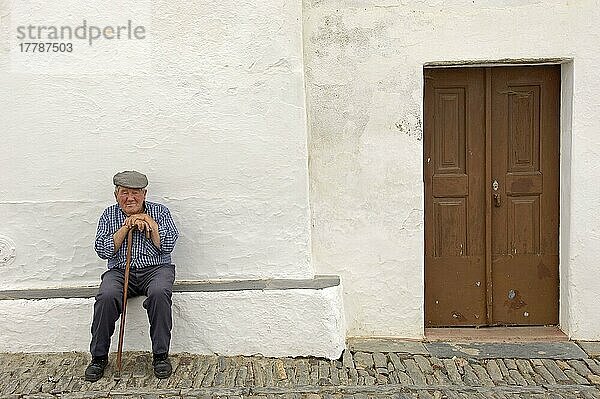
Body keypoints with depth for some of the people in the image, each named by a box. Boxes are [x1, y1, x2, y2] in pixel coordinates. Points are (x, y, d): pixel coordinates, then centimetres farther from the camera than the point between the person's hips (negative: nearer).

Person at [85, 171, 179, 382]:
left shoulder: (160, 211, 10)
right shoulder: (109, 215, 14)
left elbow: (167, 245, -3)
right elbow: (103, 250, 1)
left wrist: (148, 221, -6)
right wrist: (126, 226, -5)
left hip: (155, 268, -1)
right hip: (120, 271, 1)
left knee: (159, 293, -34)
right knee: (106, 296, -30)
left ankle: (160, 355, -22)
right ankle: (99, 357, -13)